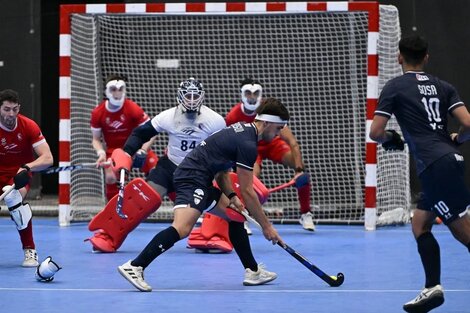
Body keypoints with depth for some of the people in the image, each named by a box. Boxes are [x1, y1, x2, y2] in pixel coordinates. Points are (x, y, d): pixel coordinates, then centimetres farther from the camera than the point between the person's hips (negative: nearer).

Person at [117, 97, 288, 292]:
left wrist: (231, 196, 8)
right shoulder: (248, 144, -13)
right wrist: (266, 226, -3)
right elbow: (247, 192, -11)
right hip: (193, 180, -11)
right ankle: (134, 267, -35)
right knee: (182, 228, -26)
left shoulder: (242, 129, 17)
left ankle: (253, 271, 22)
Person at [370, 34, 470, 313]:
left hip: (435, 166, -6)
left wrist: (390, 139, 20)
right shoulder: (443, 86, 14)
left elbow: (375, 132, -2)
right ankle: (433, 288, 9)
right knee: (420, 225, 16)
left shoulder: (395, 87, 1)